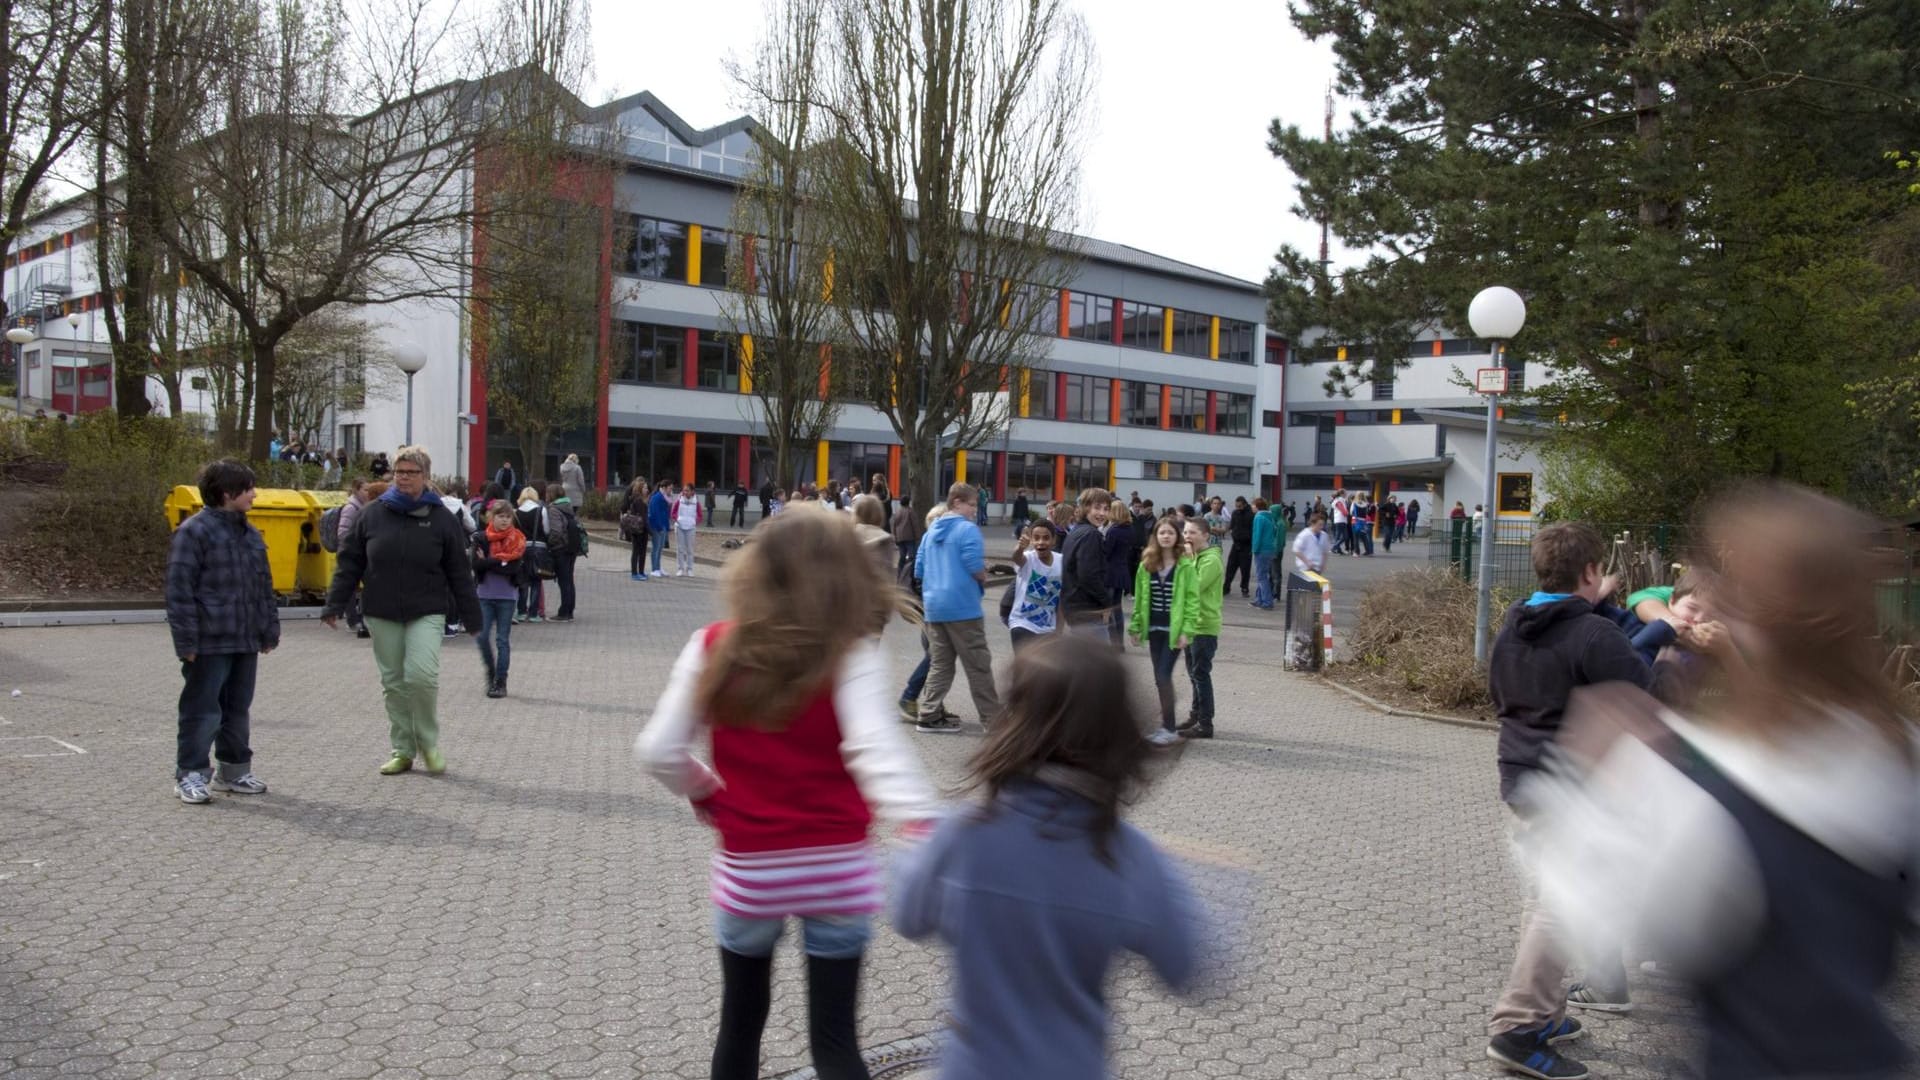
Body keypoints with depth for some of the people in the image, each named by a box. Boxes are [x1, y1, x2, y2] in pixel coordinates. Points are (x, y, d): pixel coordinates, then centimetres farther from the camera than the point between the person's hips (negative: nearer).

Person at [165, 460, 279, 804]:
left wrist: (269, 631, 17)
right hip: (209, 643, -8)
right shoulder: (194, 531, -10)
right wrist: (186, 641, -16)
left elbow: (264, 587, 20)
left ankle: (234, 770, 26)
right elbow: (180, 589, -13)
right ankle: (190, 773, 8)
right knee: (203, 711, -2)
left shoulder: (251, 535, 15)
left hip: (246, 642, 8)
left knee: (238, 710, 15)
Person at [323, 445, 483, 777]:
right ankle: (402, 750, 20)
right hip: (382, 615, 3)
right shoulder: (373, 514, 4)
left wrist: (472, 615, 3)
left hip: (426, 613, -2)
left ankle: (428, 743, 5)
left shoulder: (441, 518, 1)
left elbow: (459, 571, 3)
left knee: (422, 675, -17)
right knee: (393, 683, 8)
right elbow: (348, 563, 8)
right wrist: (334, 605, 2)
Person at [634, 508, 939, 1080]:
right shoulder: (851, 654, -12)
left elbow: (659, 751, -5)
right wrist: (921, 824, -36)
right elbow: (875, 747, -27)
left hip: (748, 868, 2)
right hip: (836, 867, -2)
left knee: (740, 1022, 23)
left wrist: (709, 796, 11)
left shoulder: (714, 647, -5)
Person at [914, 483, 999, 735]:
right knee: (978, 665, 0)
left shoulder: (931, 531, 14)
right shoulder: (967, 529, -9)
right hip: (963, 607, -7)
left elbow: (919, 570, 15)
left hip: (934, 607, 7)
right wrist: (984, 580, 4)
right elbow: (975, 567, -16)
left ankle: (929, 716, 10)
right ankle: (992, 718, 5)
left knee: (940, 663, 13)